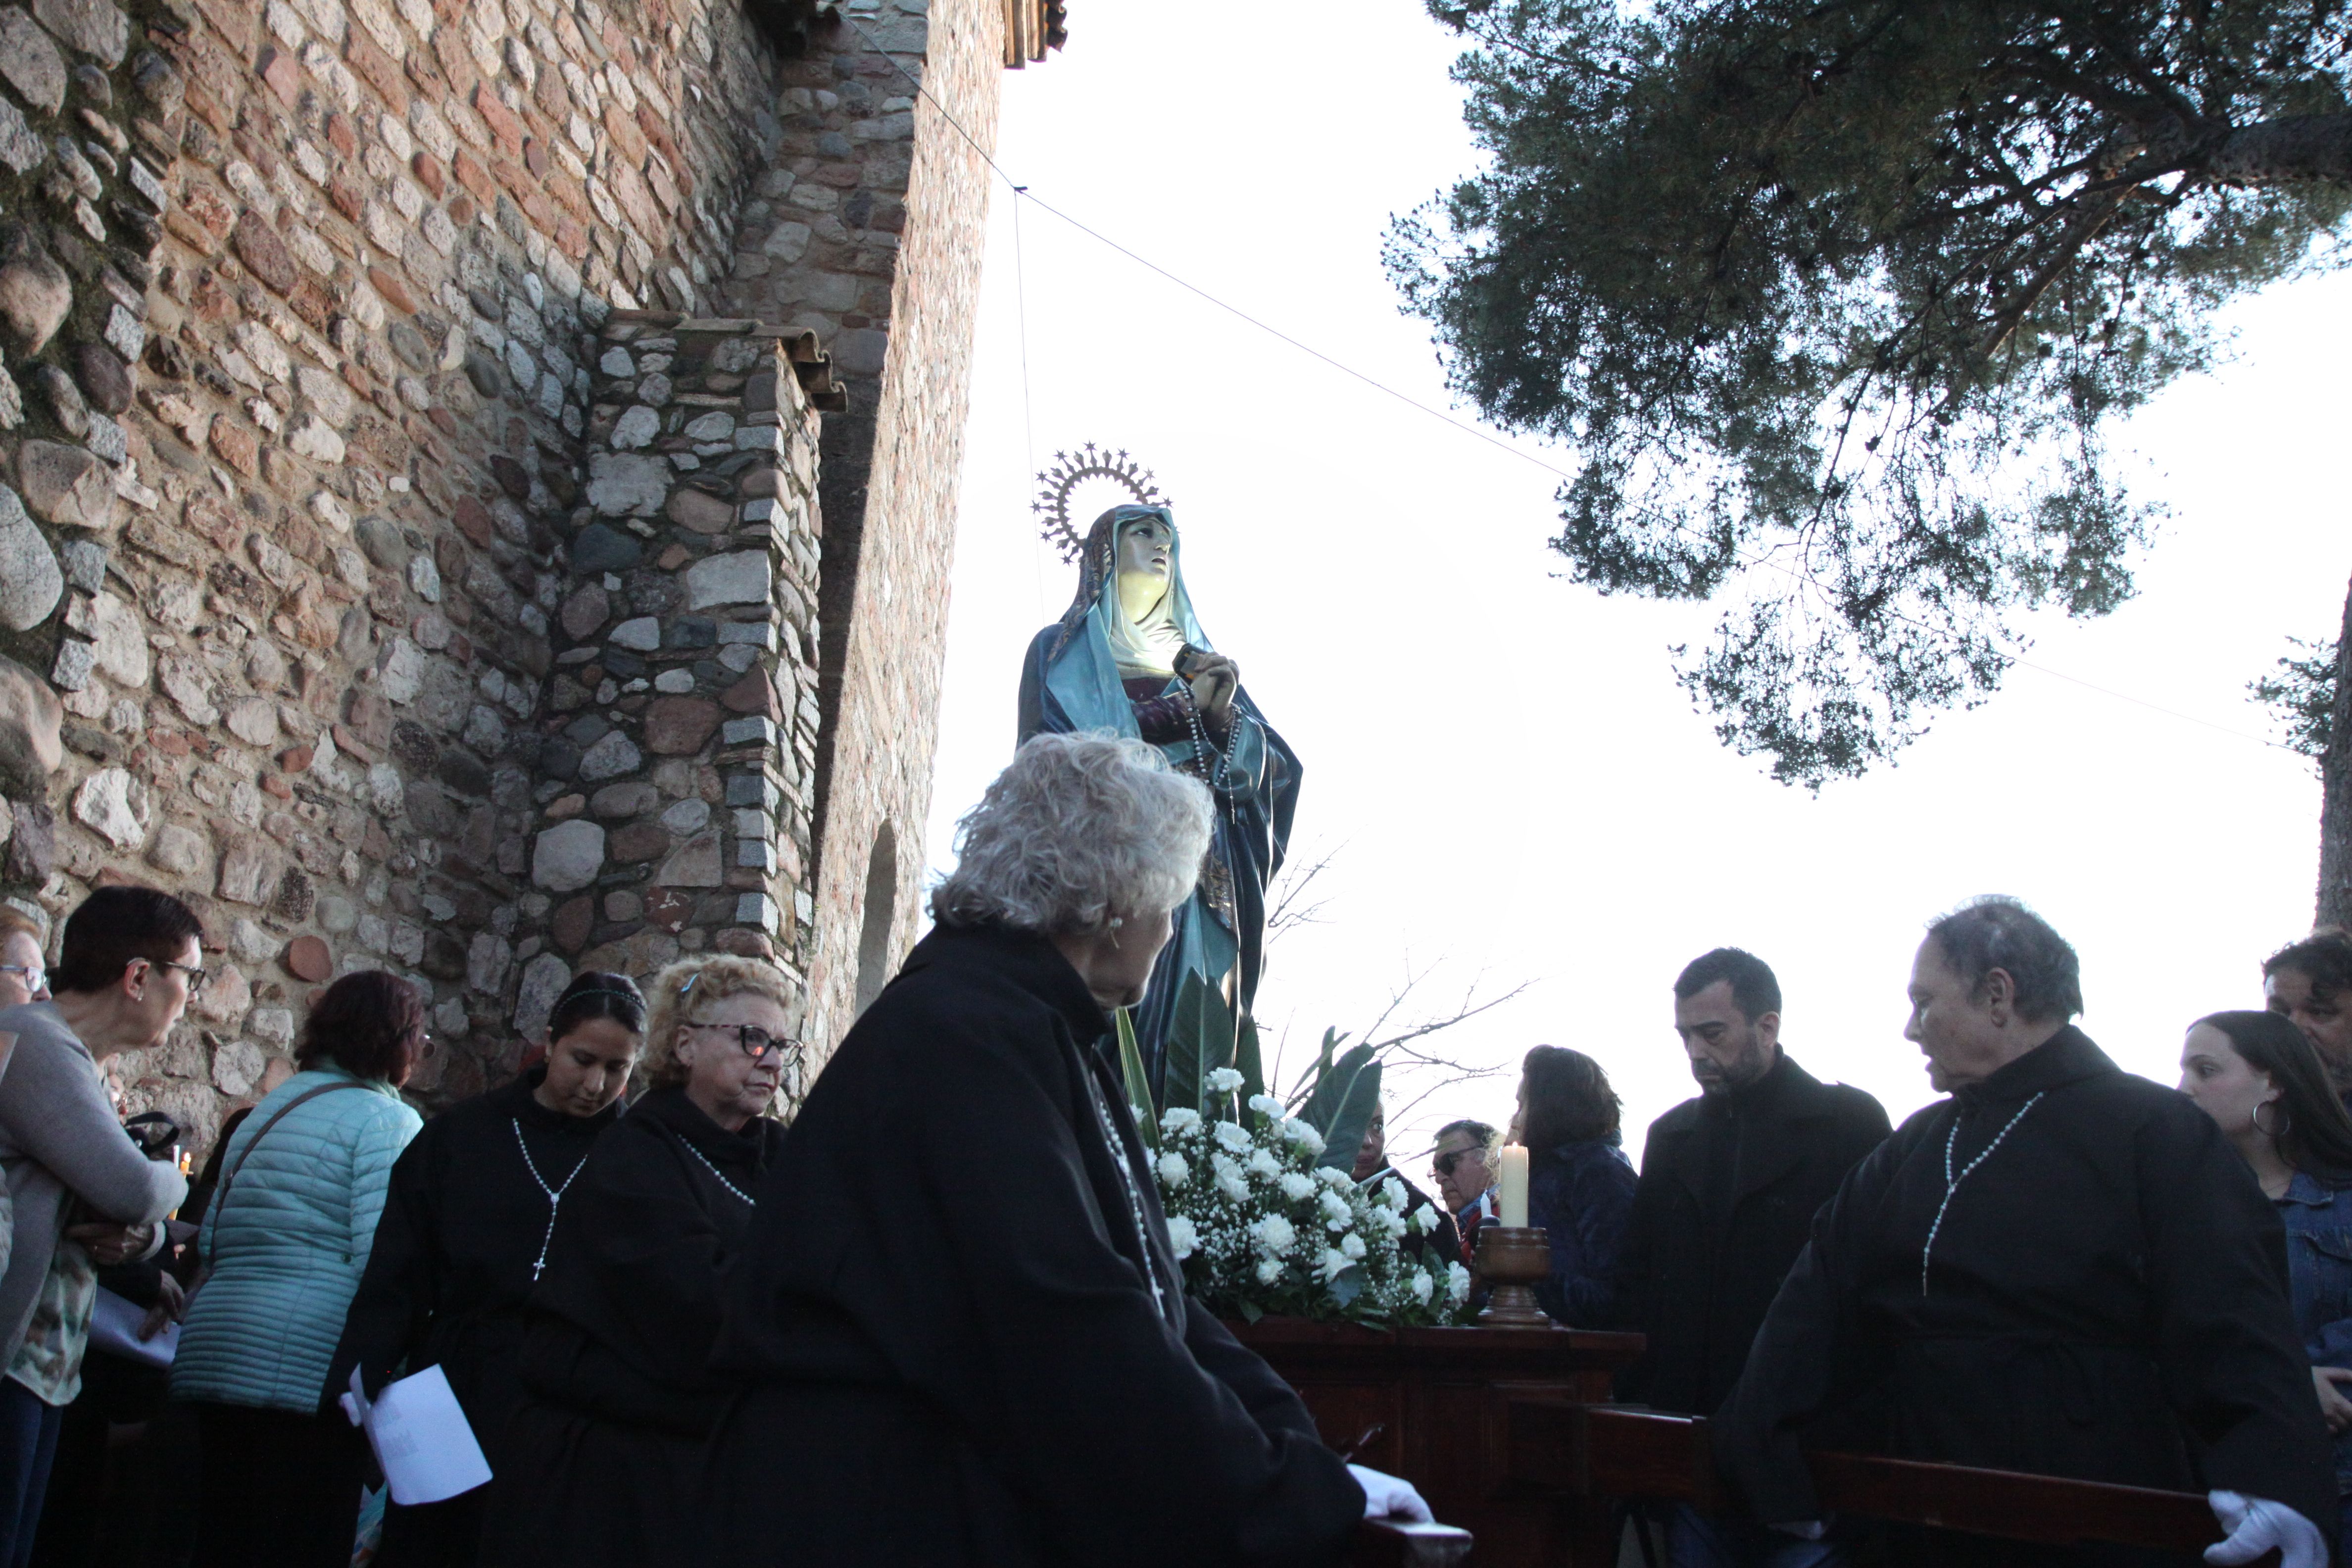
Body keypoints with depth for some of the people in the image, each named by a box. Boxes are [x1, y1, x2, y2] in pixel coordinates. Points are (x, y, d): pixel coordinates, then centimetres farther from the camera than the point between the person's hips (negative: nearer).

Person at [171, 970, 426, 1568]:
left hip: (217, 1356, 8)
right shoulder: (386, 1120, -9)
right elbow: (381, 1258, -18)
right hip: (307, 1373, -8)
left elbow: (212, 1238, 17)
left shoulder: (269, 1108, 16)